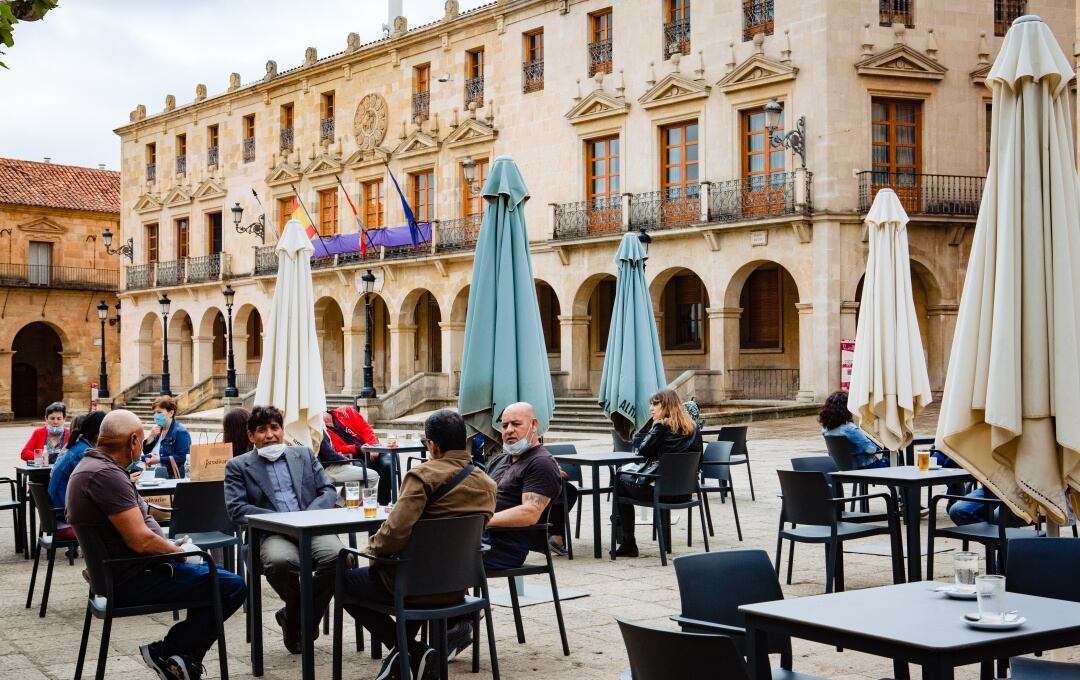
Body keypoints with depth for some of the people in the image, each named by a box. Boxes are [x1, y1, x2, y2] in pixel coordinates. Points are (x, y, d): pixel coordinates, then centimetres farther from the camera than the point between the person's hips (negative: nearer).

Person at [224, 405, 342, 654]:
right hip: (271, 534, -2)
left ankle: (296, 620, -7)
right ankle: (303, 615, -6)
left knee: (336, 554, -30)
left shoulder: (304, 455, 21)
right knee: (281, 561, -38)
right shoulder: (238, 466, 13)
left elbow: (329, 490, 13)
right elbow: (237, 509, 0)